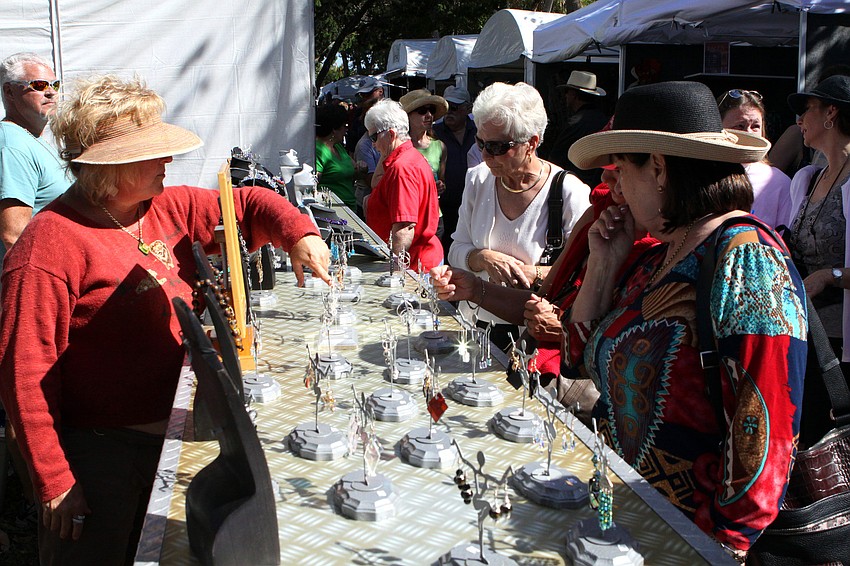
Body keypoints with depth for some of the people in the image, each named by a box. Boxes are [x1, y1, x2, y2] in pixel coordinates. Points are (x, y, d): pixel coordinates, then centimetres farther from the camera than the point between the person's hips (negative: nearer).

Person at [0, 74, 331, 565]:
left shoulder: (169, 208, 2)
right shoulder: (50, 246, -20)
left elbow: (249, 205, 13)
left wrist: (299, 234, -9)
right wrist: (54, 483, -20)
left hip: (171, 428, 7)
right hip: (99, 449, -7)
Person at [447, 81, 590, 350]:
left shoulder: (570, 193, -9)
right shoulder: (477, 179, 7)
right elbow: (456, 251, 9)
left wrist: (533, 274, -17)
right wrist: (484, 258, -11)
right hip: (475, 325, 4)